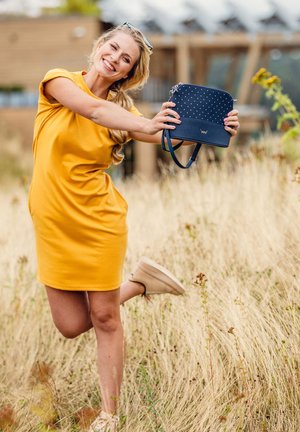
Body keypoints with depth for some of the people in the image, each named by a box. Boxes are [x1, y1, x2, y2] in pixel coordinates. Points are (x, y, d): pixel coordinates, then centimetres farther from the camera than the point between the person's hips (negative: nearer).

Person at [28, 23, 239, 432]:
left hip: (100, 218, 0)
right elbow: (93, 109, -25)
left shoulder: (120, 107, 1)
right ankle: (138, 282, 30)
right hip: (54, 223, 0)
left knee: (104, 318, 1)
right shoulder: (59, 81, -5)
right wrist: (146, 124, -40)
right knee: (72, 325, 5)